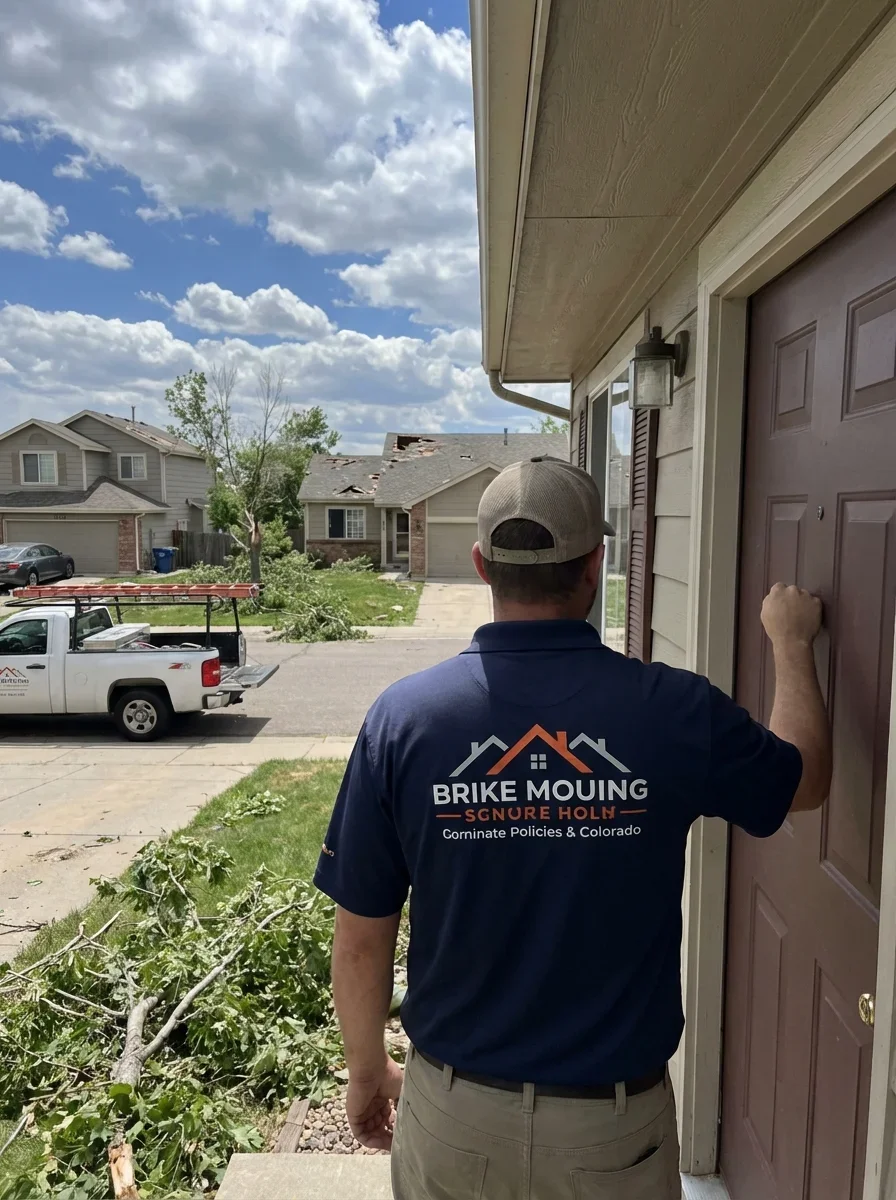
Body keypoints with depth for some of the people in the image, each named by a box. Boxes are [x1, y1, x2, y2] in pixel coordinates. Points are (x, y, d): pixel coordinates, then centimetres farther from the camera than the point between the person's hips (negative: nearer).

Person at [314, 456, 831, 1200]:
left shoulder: (404, 716, -18)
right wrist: (792, 643, 19)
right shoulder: (677, 712, -19)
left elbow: (362, 939, -9)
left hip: (455, 1113, 1)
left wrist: (367, 1071, 10)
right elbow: (807, 781, 4)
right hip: (615, 1119, 0)